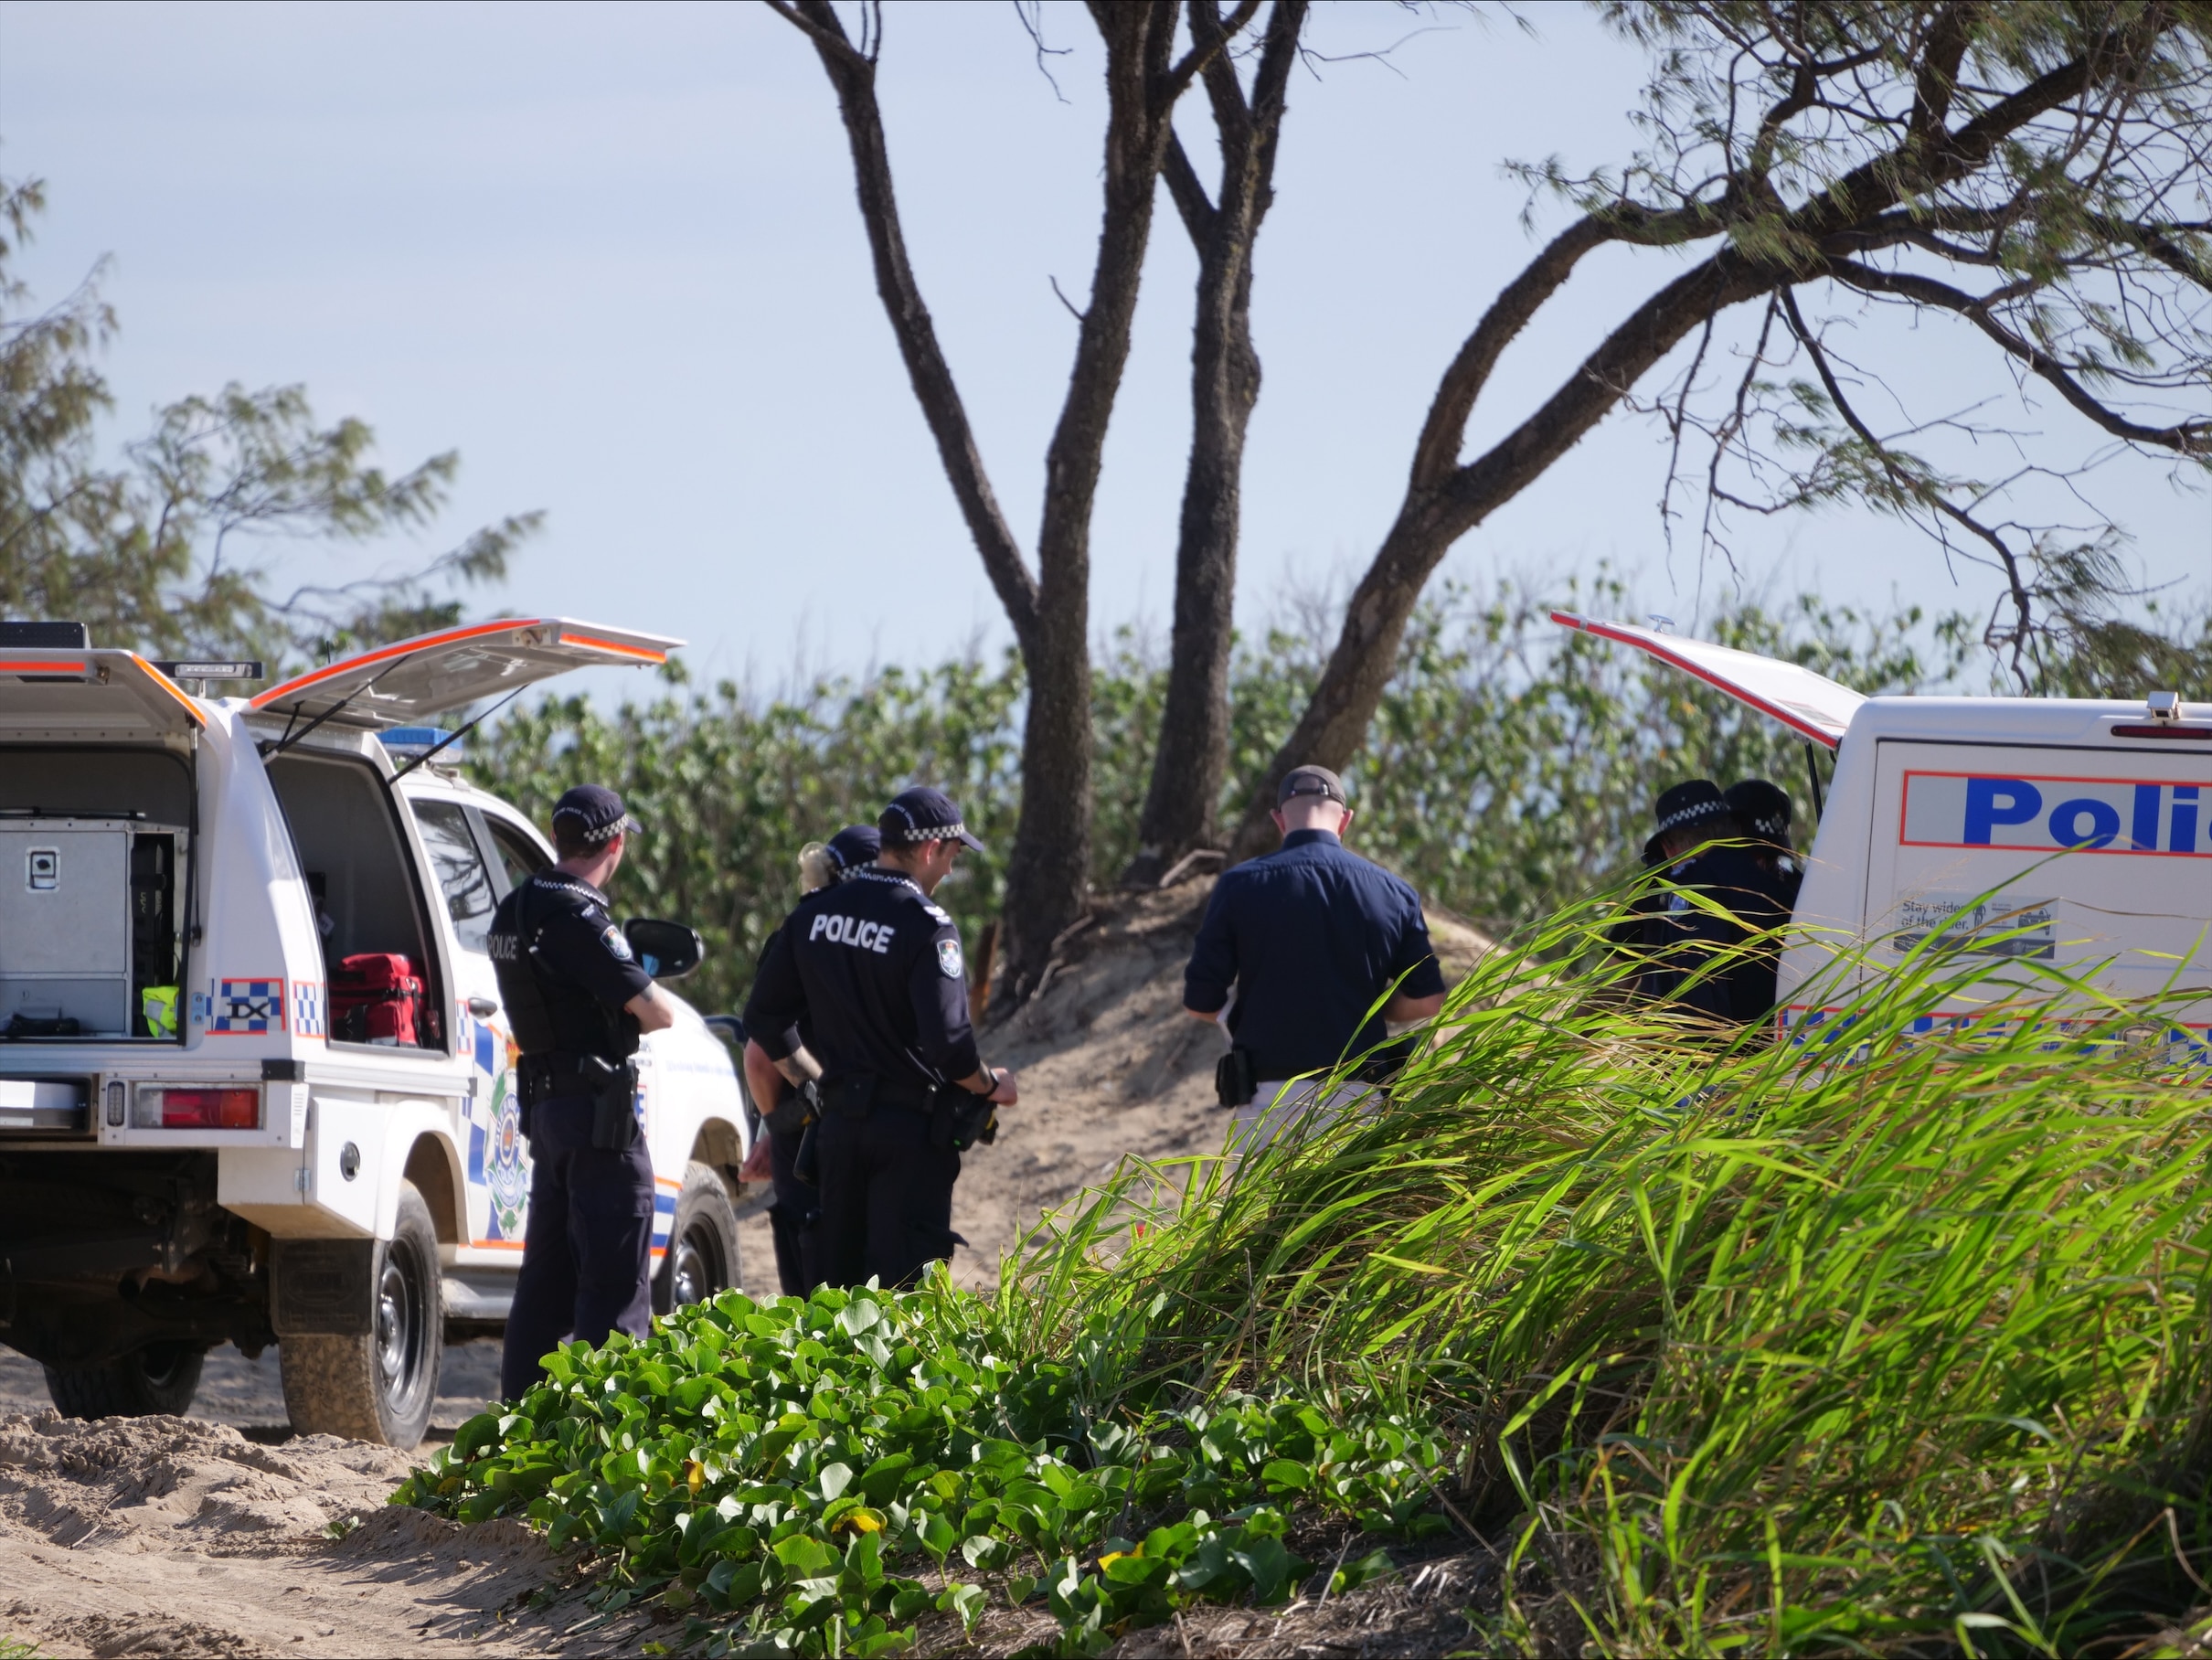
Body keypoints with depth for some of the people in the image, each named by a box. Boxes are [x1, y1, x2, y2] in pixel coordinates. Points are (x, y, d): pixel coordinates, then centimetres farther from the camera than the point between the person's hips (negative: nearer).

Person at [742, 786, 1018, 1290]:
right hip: (912, 1125, -6)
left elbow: (764, 1017, 11)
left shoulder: (815, 913, 6)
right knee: (902, 1280, -4)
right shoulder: (925, 926, -16)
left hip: (840, 1117, 6)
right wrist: (992, 1086, -3)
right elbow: (948, 1044, -22)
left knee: (836, 1274, 12)